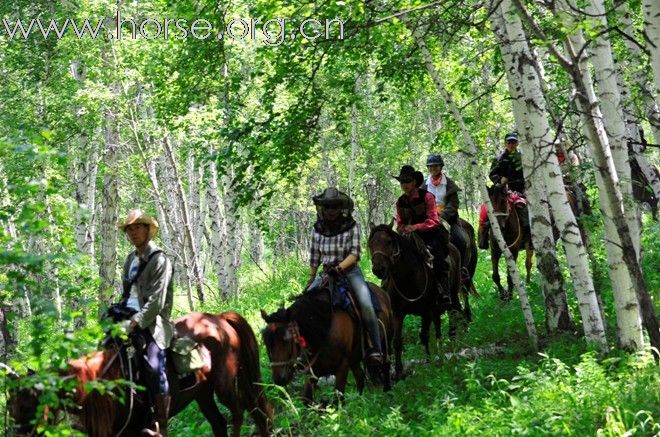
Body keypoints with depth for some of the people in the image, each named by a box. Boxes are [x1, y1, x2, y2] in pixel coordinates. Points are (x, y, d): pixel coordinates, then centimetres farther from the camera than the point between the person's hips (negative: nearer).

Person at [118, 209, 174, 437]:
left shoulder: (159, 260, -6)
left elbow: (156, 300, -14)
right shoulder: (131, 259, 18)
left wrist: (137, 321, -21)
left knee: (154, 367, -23)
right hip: (131, 320, 8)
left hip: (152, 322, -8)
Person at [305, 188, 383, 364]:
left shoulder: (352, 226, -6)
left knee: (366, 305, -25)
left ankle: (375, 349, -19)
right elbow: (314, 258, 12)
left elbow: (355, 254, -12)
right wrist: (310, 280, 10)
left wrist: (339, 267, -26)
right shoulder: (317, 229, 5)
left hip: (350, 271, -4)